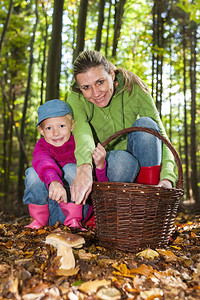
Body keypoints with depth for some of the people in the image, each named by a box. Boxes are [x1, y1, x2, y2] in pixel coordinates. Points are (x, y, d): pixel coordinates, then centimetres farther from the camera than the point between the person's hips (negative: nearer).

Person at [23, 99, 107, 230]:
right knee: (33, 172, -23)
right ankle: (39, 220, -4)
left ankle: (73, 221, -14)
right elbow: (42, 161, -35)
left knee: (71, 169, -26)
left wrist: (100, 165, -40)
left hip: (74, 207, -2)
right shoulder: (42, 146, -7)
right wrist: (53, 181, -58)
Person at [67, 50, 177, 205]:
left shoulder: (134, 89, -13)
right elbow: (81, 129, -37)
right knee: (122, 159, -36)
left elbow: (159, 133, -22)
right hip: (101, 166, -2)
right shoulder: (76, 99, -15)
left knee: (145, 124, -27)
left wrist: (167, 178, -38)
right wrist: (84, 168, -58)